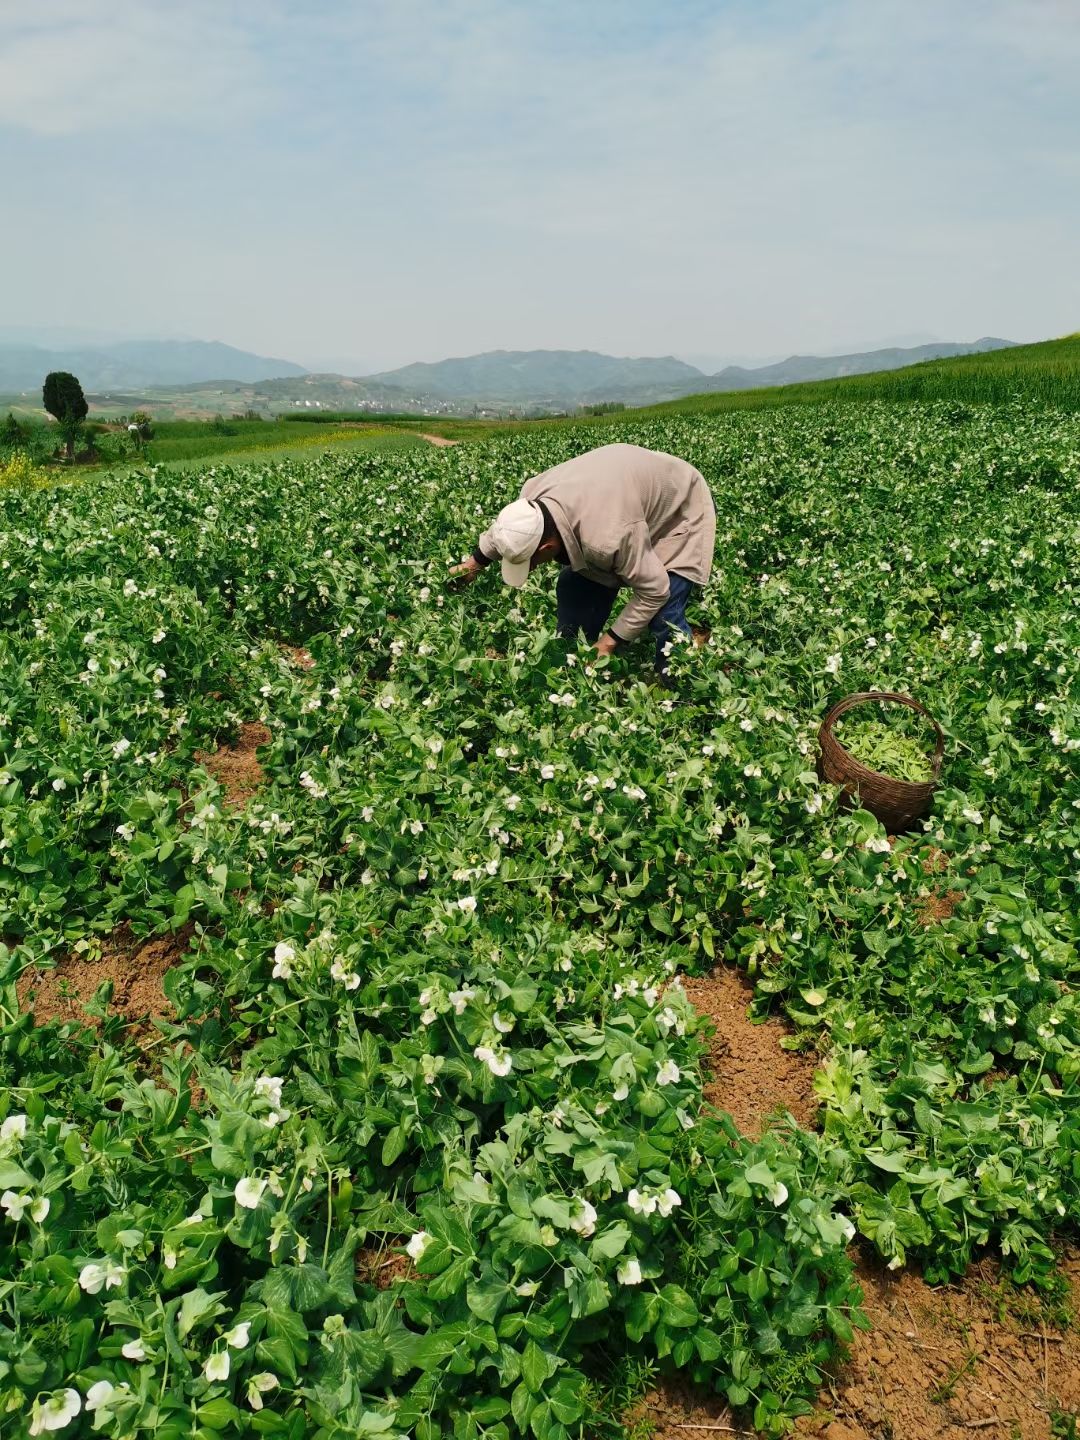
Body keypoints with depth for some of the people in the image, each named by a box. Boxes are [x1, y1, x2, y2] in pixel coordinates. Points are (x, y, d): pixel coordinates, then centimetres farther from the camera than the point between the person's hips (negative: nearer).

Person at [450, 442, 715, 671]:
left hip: (682, 509, -7)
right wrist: (474, 564, 15)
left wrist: (608, 643, -26)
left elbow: (654, 592, -33)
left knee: (663, 616, -20)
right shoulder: (532, 497, -22)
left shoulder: (608, 536, -46)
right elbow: (504, 527, 5)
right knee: (574, 587, 2)